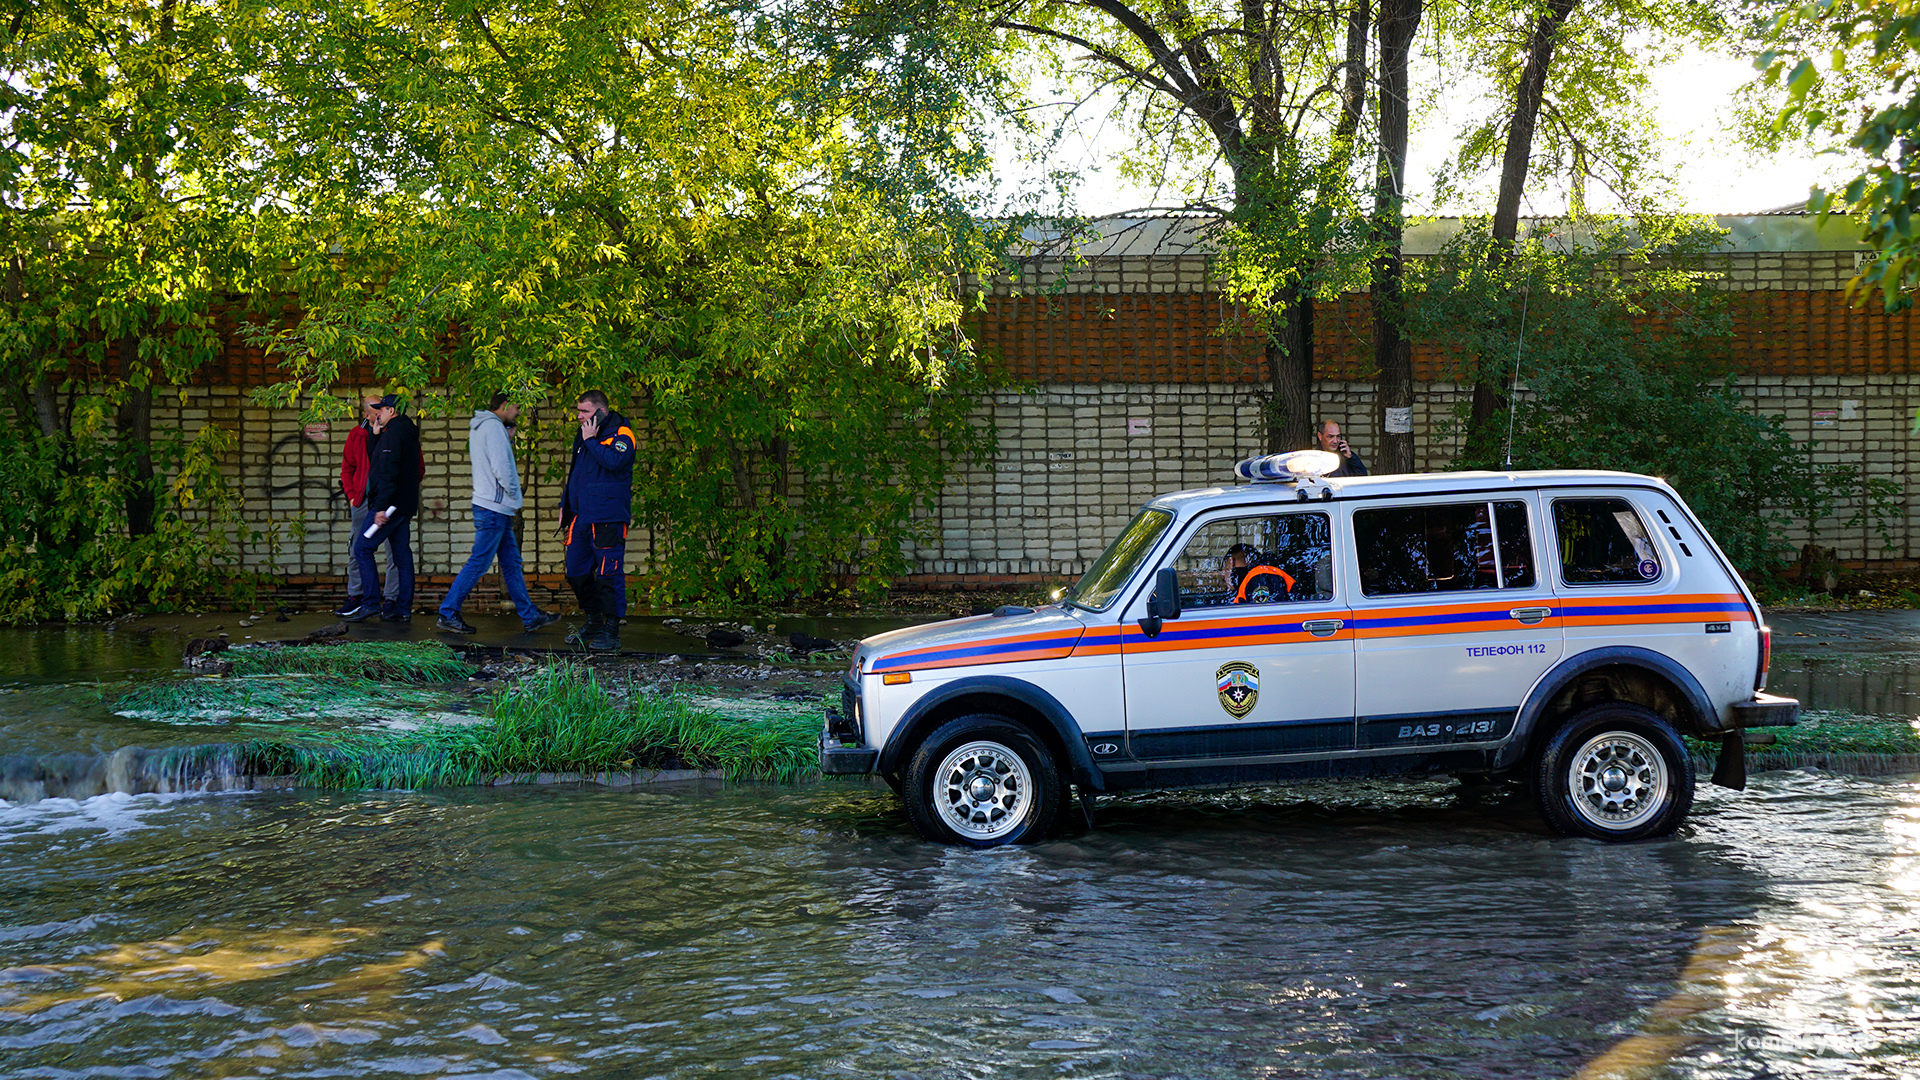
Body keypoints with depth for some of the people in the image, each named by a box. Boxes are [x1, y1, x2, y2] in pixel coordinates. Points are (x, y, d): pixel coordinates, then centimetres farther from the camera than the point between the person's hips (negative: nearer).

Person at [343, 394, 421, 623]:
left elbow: (388, 472, -21)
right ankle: (403, 609, 8)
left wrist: (381, 506, -24)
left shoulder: (393, 433, -14)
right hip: (404, 505, 10)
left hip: (390, 504, -10)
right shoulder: (408, 433, 17)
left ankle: (370, 604, -9)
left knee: (362, 548, -6)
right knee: (402, 554, 8)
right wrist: (376, 436, 13)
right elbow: (377, 460, 27)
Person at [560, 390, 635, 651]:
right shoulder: (583, 436, 18)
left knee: (609, 573, -7)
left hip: (608, 519, -9)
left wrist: (591, 441, -17)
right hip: (581, 517, 9)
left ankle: (611, 631, -2)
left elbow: (614, 461, -28)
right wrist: (565, 505, 22)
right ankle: (593, 622, 25)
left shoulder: (621, 435, -7)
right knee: (576, 572, 11)